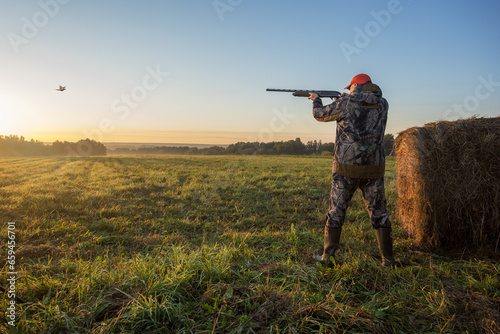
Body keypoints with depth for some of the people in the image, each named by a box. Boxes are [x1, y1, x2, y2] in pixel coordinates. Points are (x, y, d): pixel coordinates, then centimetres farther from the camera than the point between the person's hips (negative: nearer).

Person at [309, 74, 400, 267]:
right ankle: (388, 259, 17)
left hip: (347, 169, -3)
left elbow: (320, 115, 11)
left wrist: (316, 100, 31)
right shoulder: (383, 104, 7)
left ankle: (327, 256, 11)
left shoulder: (345, 104, -5)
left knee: (336, 211, 8)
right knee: (379, 213, 14)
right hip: (373, 170, 3)